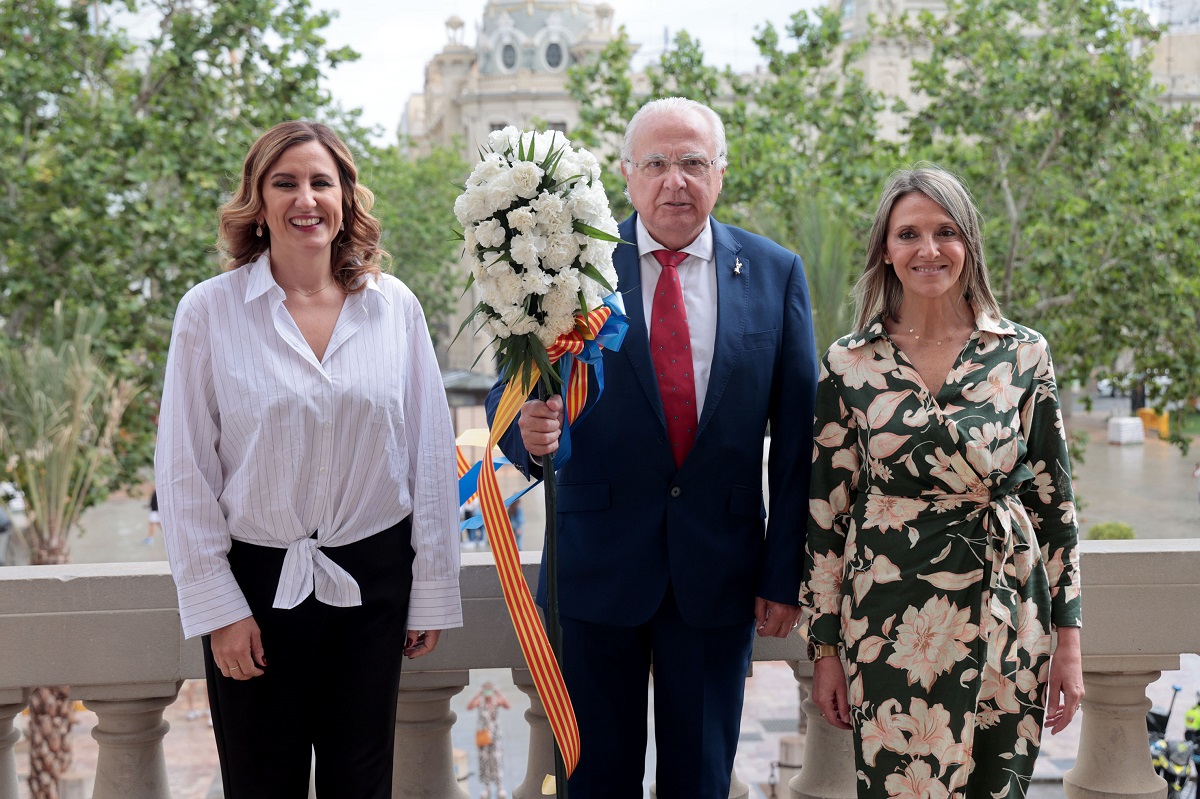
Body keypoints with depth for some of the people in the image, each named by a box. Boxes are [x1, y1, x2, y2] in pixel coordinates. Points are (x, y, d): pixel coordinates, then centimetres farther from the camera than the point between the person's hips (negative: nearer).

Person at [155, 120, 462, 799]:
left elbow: (431, 455, 3)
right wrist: (217, 607, -6)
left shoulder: (395, 306, 0)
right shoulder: (209, 311, -5)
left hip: (373, 581, 2)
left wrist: (433, 589, 3)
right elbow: (185, 470, -3)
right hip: (257, 583, -1)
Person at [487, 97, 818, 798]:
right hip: (596, 564, -1)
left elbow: (796, 436, 2)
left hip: (719, 575, 1)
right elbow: (512, 389, -2)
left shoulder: (776, 274, 2)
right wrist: (529, 429, -27)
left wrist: (785, 573, 1)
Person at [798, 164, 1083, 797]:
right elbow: (826, 510, 3)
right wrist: (824, 648, 2)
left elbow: (1052, 499, 5)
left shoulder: (1022, 354, 3)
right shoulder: (849, 363, 1)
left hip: (1007, 623, 1)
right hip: (889, 627, -1)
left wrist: (1068, 642, 3)